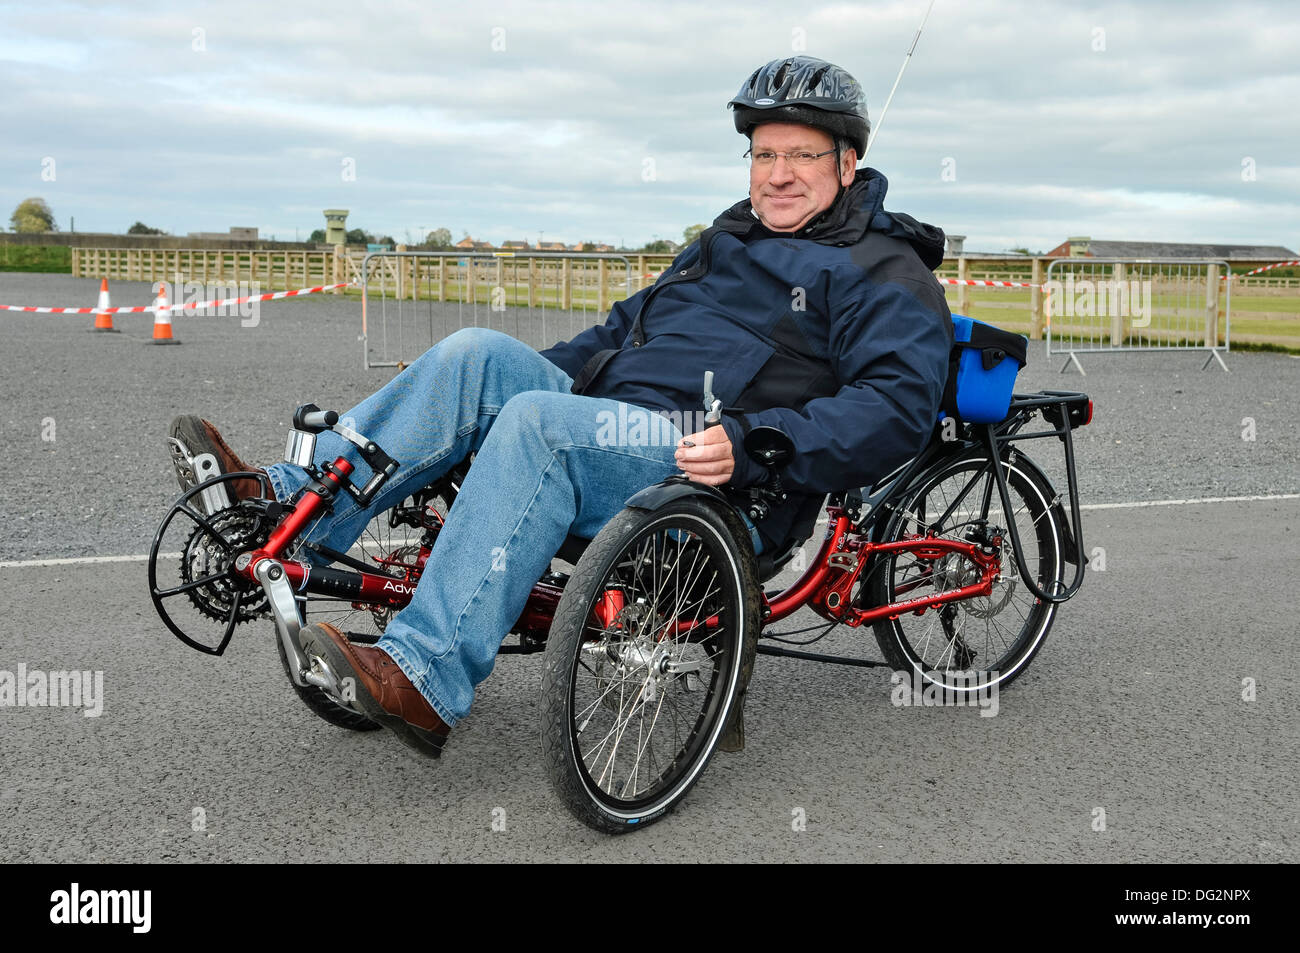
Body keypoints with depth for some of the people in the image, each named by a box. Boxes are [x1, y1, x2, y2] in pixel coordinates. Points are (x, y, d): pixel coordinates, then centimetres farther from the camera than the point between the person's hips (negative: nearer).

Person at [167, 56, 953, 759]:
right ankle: (294, 507, -15)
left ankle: (426, 682, -36)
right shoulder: (729, 241, 26)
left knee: (539, 422, -31)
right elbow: (628, 325, 33)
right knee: (477, 353, -10)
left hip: (719, 491, -8)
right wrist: (521, 375, 22)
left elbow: (902, 403, -15)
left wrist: (752, 444, -26)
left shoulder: (886, 275, 0)